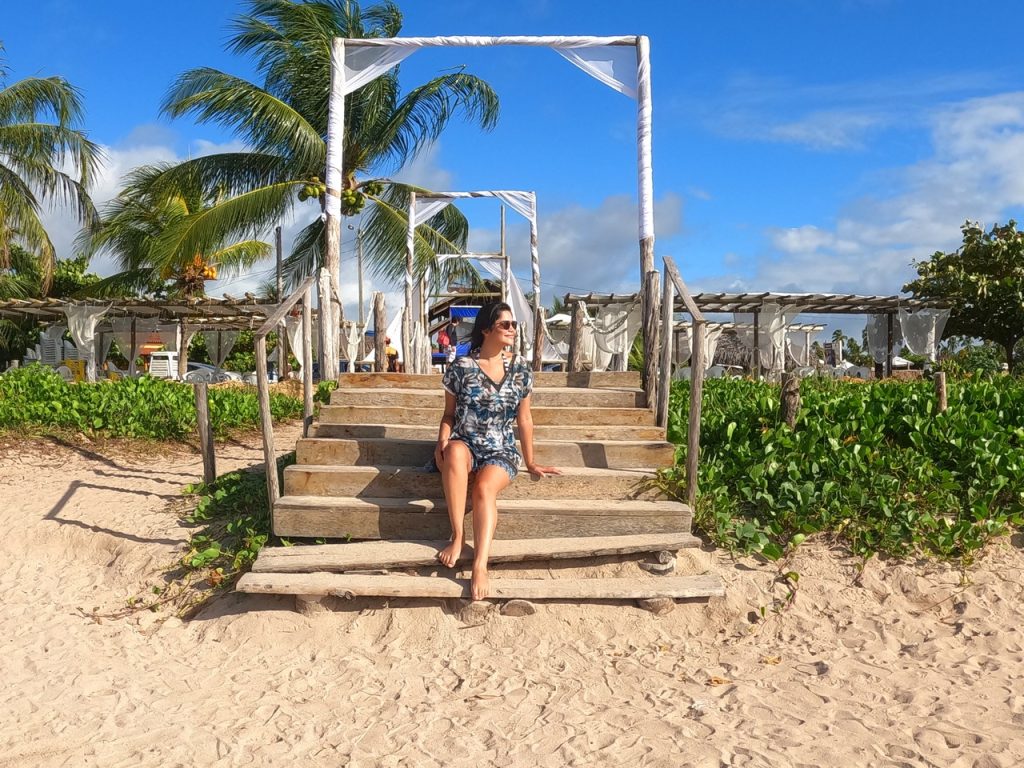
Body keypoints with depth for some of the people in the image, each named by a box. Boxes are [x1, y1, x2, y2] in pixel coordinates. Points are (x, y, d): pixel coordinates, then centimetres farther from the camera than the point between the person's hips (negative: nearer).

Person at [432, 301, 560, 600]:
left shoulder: (520, 369, 4)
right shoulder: (462, 366, -1)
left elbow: (524, 419, 10)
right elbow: (449, 413, 6)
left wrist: (530, 462, 13)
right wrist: (442, 445, -13)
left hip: (500, 451, 1)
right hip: (464, 444, 0)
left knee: (484, 487, -33)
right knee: (455, 453, -38)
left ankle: (480, 565, -40)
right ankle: (457, 536, -30)